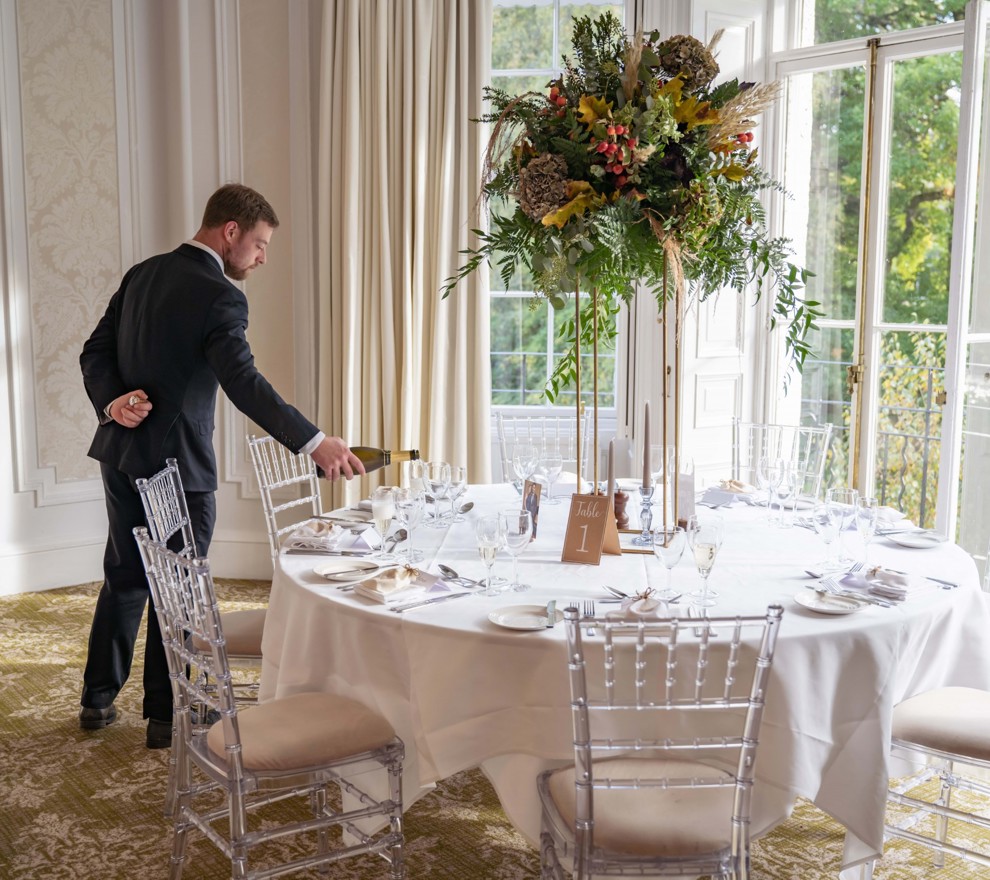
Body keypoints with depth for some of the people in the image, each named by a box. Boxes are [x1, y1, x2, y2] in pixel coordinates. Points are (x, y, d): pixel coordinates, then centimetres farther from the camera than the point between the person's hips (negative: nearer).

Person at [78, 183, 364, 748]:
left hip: (123, 453, 8)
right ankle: (166, 717, 18)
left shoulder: (143, 274, 8)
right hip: (177, 465, -7)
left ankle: (98, 700, 30)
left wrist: (114, 401, -9)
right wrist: (315, 443, -36)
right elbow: (245, 384, -30)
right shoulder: (220, 298, -18)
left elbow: (96, 352, 7)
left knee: (126, 578, 20)